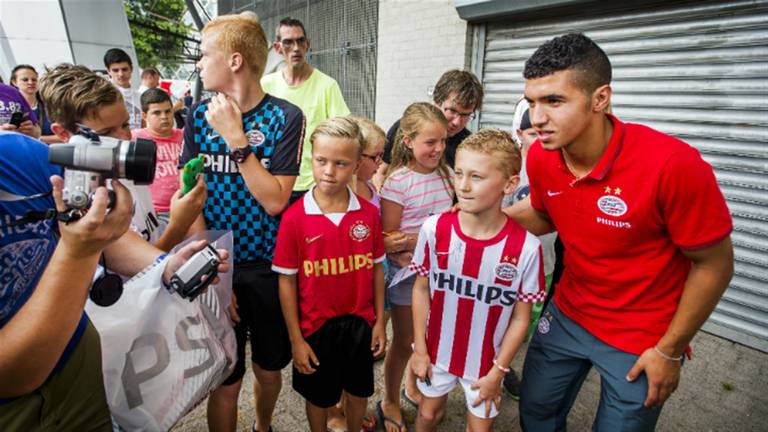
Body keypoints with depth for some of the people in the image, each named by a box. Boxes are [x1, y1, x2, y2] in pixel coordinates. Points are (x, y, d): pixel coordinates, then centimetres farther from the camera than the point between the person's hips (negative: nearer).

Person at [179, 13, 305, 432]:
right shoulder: (199, 115, 0)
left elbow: (275, 200, -15)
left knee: (269, 369, 18)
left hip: (270, 268, -1)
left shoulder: (285, 117, -9)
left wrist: (236, 138, -20)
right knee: (226, 381, 10)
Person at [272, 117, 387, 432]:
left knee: (359, 392, 24)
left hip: (360, 323, 3)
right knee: (318, 397, 21)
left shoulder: (368, 213, -9)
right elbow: (286, 280, -10)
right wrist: (296, 339, -7)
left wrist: (379, 320, 3)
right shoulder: (294, 217, -16)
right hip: (316, 326, -2)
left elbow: (376, 268, 0)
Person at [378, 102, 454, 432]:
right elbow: (388, 240, -16)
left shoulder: (446, 172, 0)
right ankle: (390, 402, 37)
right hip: (408, 271, -5)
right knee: (404, 342, 11)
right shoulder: (397, 181, -18)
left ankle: (413, 386, 48)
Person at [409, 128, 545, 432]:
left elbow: (520, 318, -10)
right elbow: (421, 289, -6)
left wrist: (497, 372, -6)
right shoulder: (434, 229, -18)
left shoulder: (526, 247, -22)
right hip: (436, 351, 1)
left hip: (486, 361, -1)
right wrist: (419, 349, -3)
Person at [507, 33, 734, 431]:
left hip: (642, 339, -4)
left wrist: (670, 351, -9)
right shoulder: (540, 158, -13)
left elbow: (714, 265, -16)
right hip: (567, 314, 5)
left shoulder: (673, 164, -29)